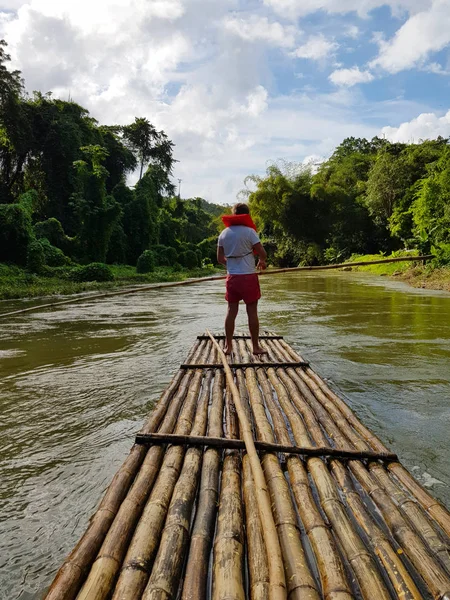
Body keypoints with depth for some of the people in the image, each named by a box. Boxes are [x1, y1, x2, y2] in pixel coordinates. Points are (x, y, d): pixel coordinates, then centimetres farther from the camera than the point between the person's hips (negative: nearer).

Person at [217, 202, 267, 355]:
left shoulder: (224, 234, 6)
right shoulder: (249, 231, -9)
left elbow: (220, 258, 10)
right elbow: (262, 253, -10)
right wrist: (262, 262, 11)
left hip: (232, 277, 4)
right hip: (248, 277, -4)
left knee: (231, 311, 9)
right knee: (252, 312, 3)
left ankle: (228, 346, 13)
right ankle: (256, 347, 10)